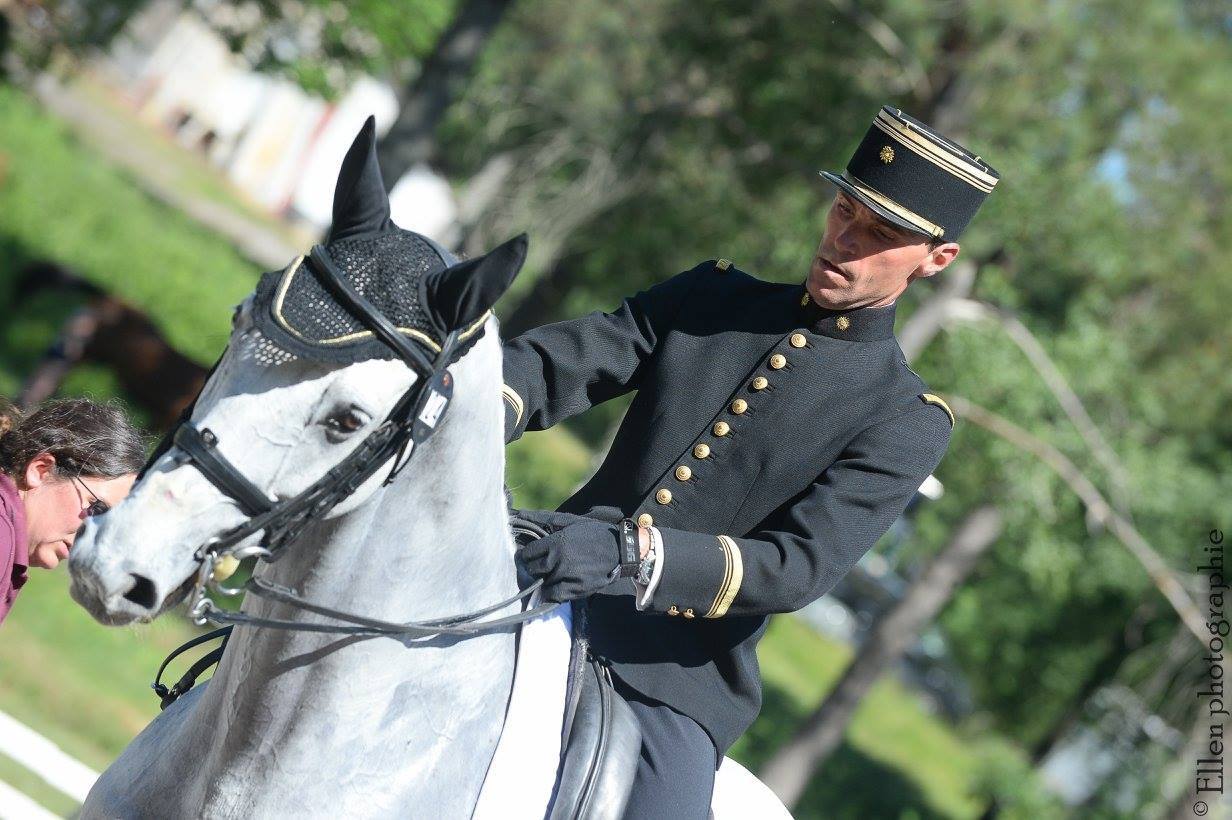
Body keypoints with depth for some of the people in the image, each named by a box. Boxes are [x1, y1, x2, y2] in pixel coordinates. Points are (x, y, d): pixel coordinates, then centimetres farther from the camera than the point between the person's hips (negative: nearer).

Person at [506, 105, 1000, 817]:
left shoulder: (909, 422, -1)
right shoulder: (711, 297, 12)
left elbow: (801, 566, -14)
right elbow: (555, 360, 3)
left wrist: (630, 555, -30)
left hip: (673, 688, -4)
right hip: (539, 604, 4)